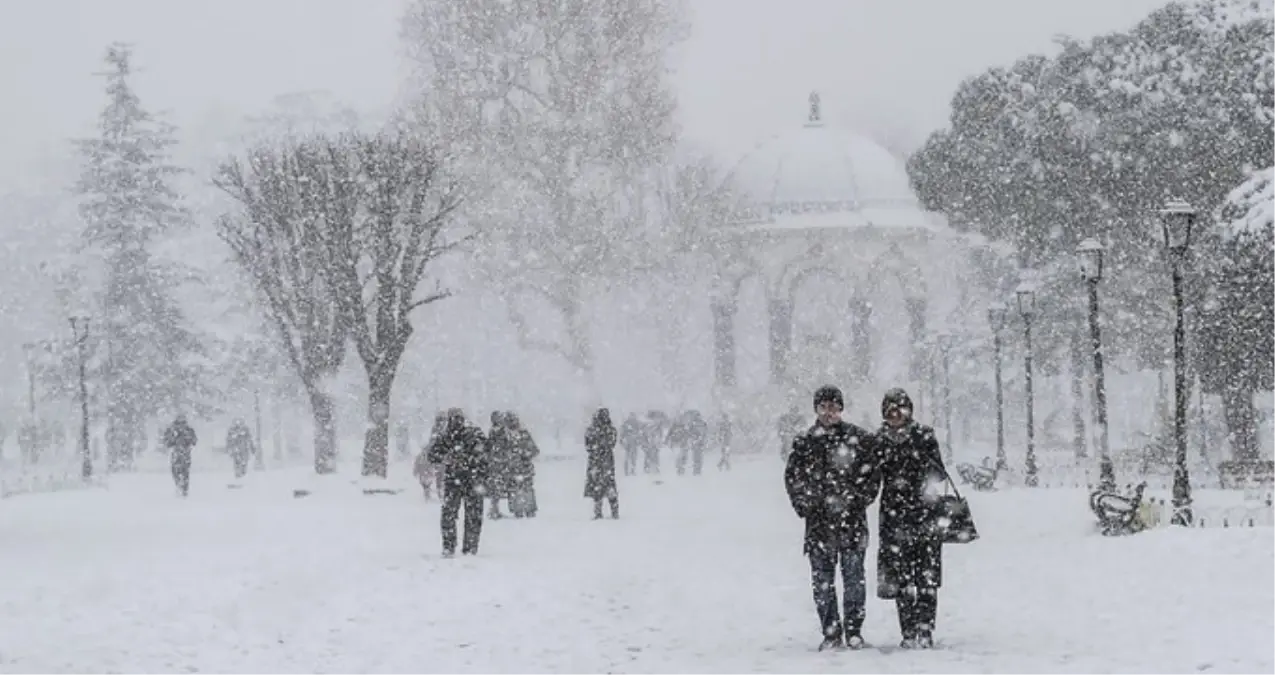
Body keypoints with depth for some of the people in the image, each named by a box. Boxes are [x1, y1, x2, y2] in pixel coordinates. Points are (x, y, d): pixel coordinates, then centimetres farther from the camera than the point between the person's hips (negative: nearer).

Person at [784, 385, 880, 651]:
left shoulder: (859, 438, 4)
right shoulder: (804, 442, 8)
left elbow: (873, 473, 4)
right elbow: (792, 478, 11)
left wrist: (860, 500, -8)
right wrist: (805, 506, -2)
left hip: (852, 519, -2)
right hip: (819, 520, 2)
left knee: (854, 576, -1)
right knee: (822, 580, 1)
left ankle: (854, 631, 8)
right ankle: (831, 633, 7)